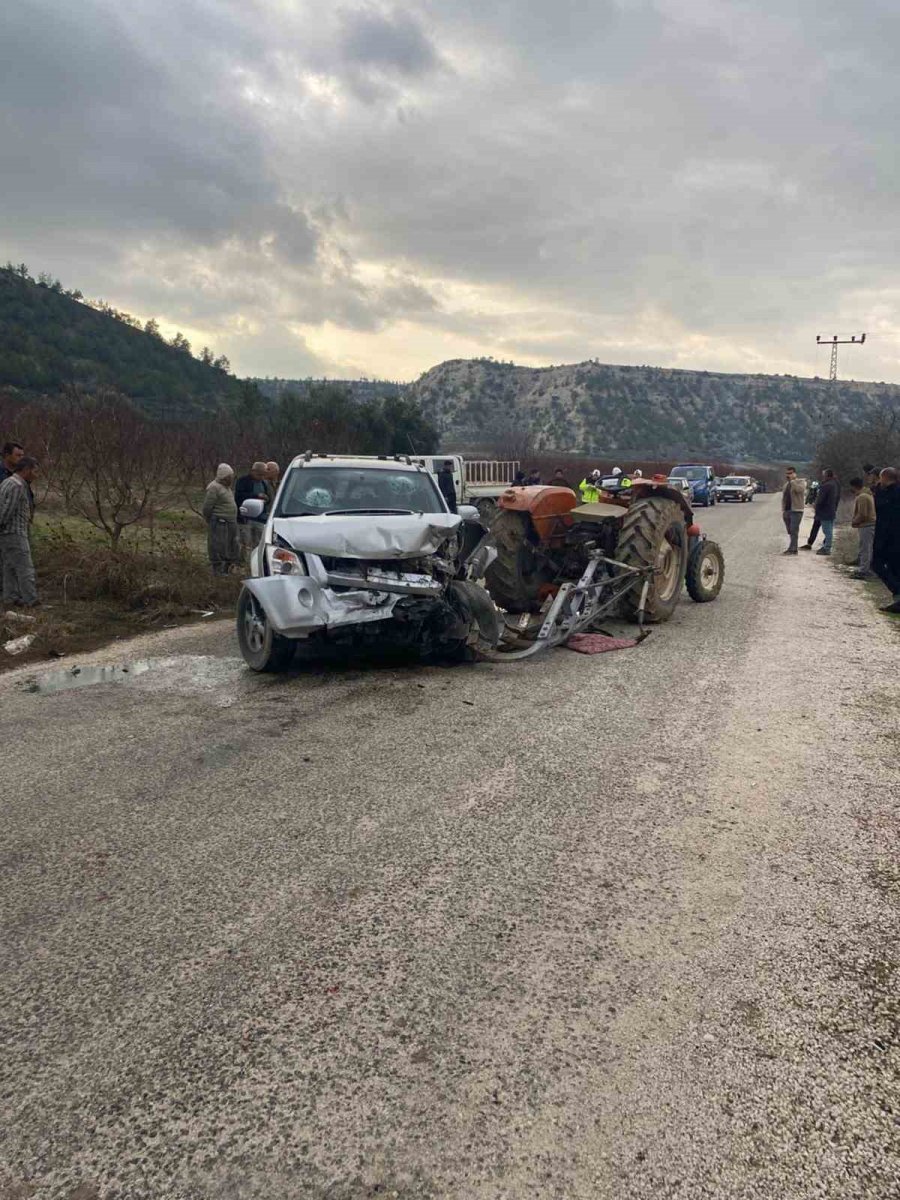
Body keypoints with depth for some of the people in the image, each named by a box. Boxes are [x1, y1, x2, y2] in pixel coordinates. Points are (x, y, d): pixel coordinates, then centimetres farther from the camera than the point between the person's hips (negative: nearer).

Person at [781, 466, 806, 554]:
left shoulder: (799, 482, -3)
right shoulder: (786, 484, 19)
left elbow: (800, 489, -27)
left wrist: (792, 480, -23)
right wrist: (783, 510, 14)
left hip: (796, 511, -7)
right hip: (787, 511, 7)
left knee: (794, 530, -12)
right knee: (790, 531, 10)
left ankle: (792, 549, -14)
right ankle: (793, 548, 16)